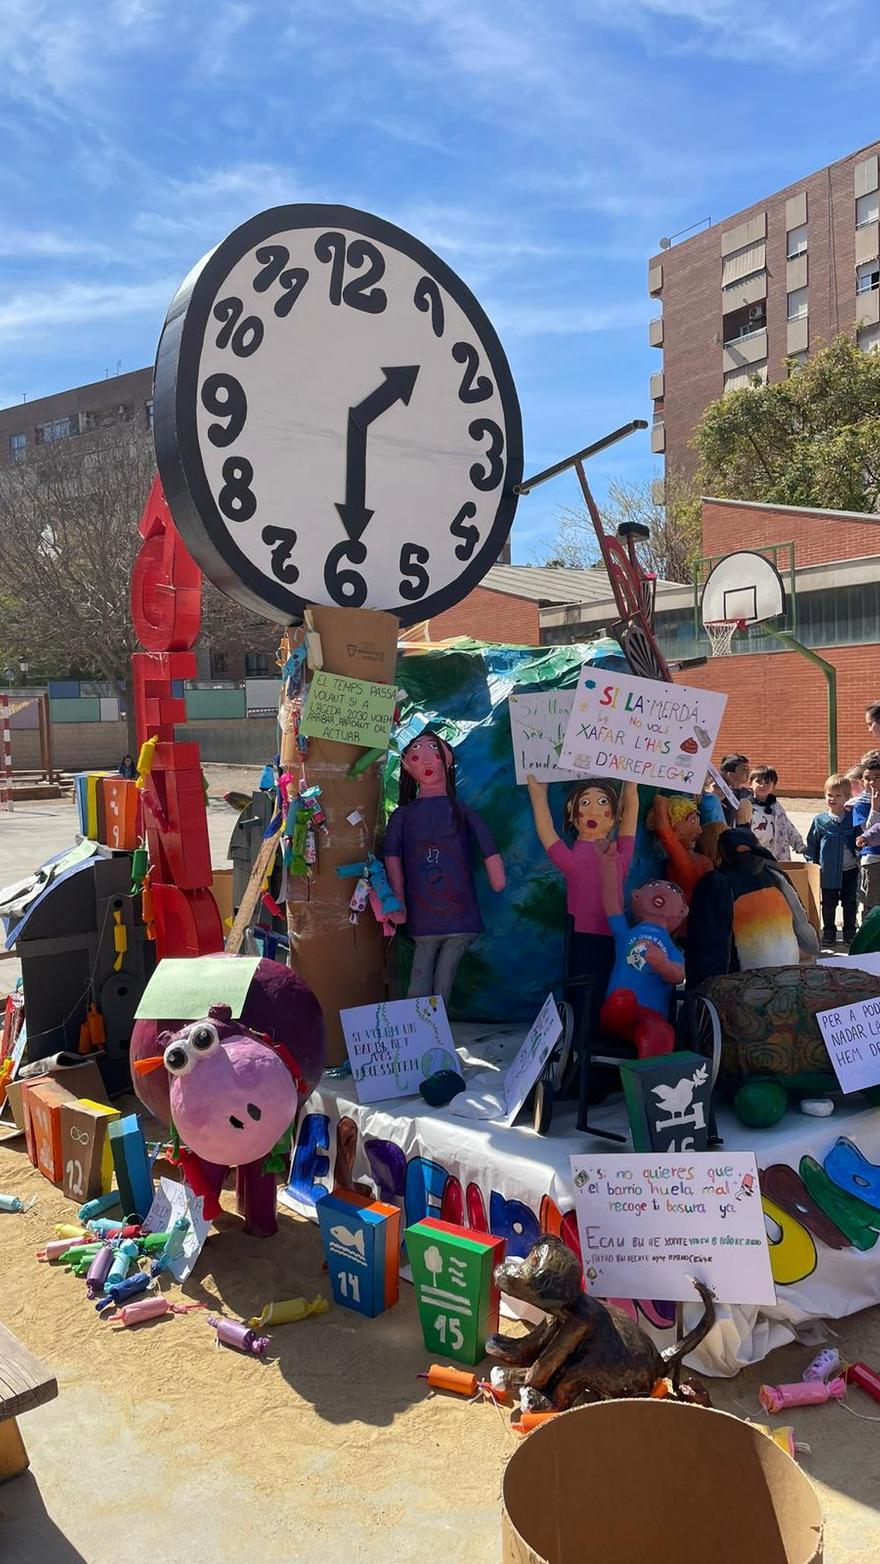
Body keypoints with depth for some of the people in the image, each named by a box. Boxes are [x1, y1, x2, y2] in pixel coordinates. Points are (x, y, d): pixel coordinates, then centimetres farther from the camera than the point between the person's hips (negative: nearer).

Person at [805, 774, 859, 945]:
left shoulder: (852, 817, -2)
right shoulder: (820, 820, -4)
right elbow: (811, 843, 4)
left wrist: (859, 858, -2)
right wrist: (812, 863, 1)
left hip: (850, 871, 1)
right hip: (828, 872, -1)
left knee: (850, 903, 11)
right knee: (828, 904, 9)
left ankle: (850, 932, 26)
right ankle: (829, 932, 23)